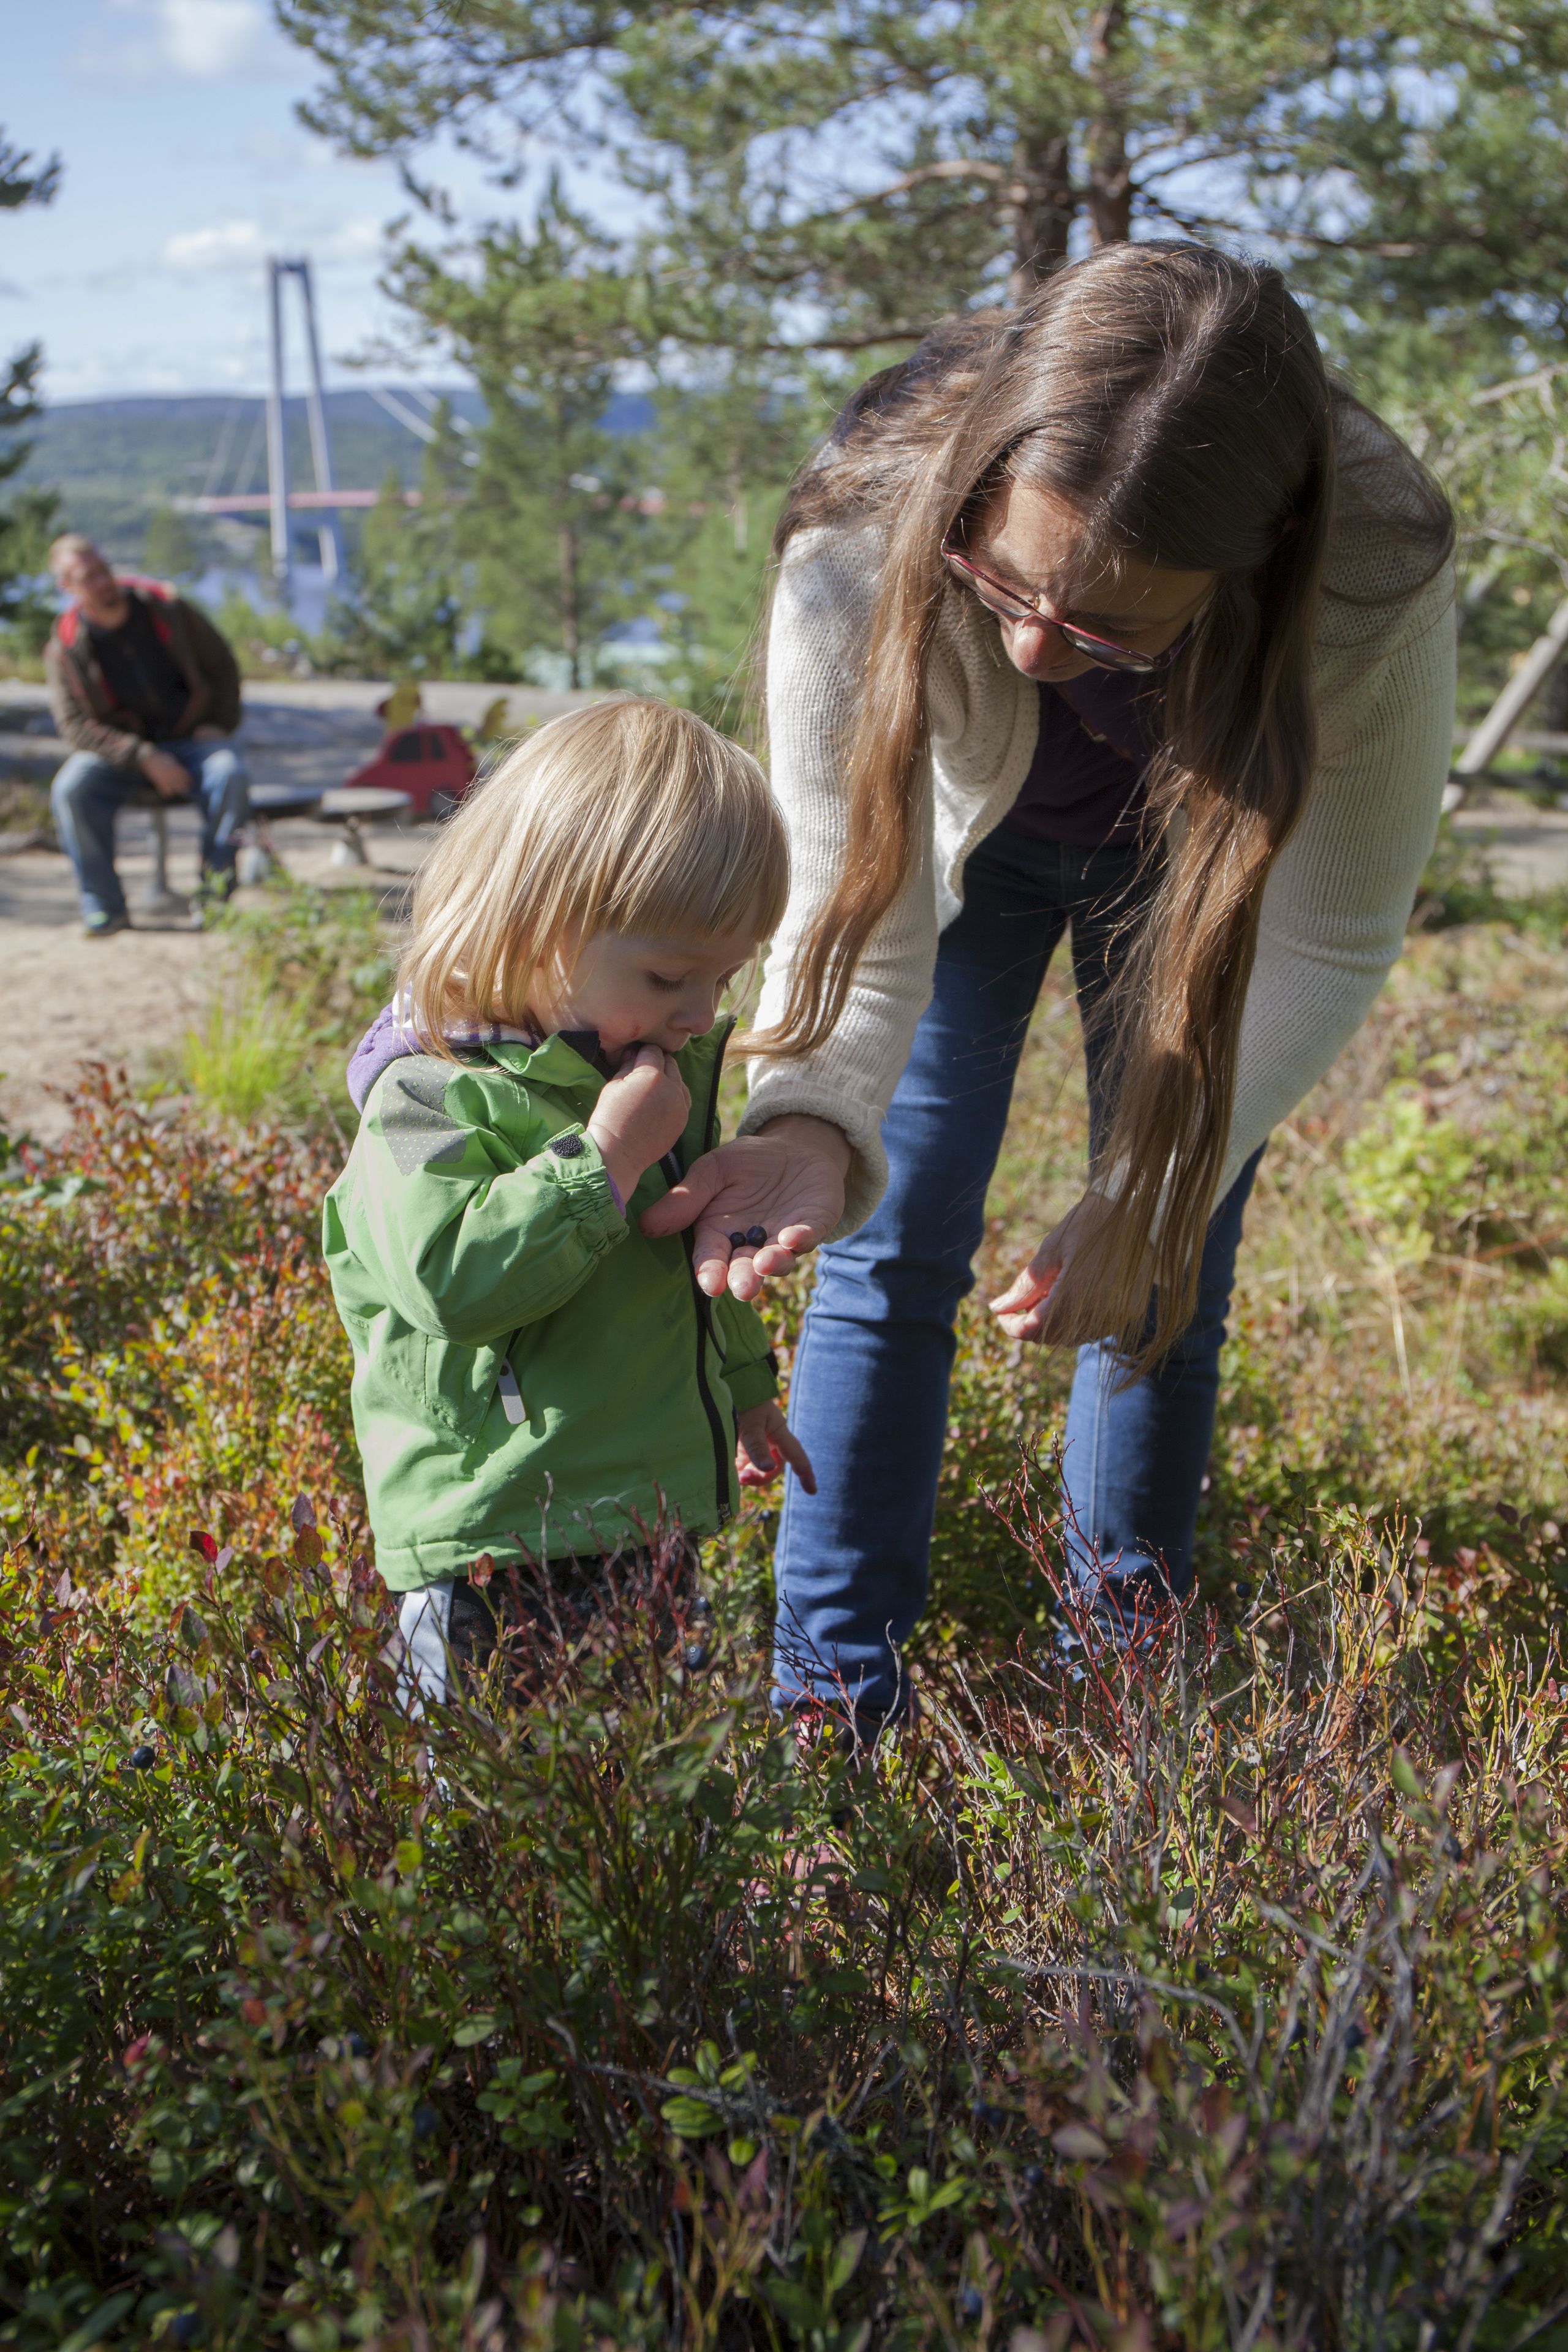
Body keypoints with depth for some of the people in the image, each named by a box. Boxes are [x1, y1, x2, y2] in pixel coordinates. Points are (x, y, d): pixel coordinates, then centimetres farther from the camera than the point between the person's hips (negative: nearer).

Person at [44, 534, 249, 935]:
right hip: (118, 750, 0)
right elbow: (75, 725, -11)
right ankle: (104, 908, -21)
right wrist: (145, 759, -22)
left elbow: (223, 666, 10)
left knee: (229, 775, -33)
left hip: (189, 738, 0)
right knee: (72, 790, -31)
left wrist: (219, 723, -6)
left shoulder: (166, 609, -3)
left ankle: (214, 896, -25)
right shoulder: (65, 648, -6)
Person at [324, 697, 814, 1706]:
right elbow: (452, 1281, -31)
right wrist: (607, 1155, -28)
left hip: (657, 1518, 8)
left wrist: (745, 1386, 35)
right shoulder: (433, 1095, -16)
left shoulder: (671, 1063, 10)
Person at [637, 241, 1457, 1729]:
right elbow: (856, 915, -30)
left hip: (1193, 855, 0)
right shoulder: (859, 550, -41)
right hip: (960, 838, 0)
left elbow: (1331, 942, -26)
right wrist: (813, 1122, -50)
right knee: (893, 1252, -3)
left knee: (1161, 1279, 1)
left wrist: (1150, 1196, -35)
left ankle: (1126, 1662, 23)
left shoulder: (1377, 572, -40)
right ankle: (829, 1705, 9)